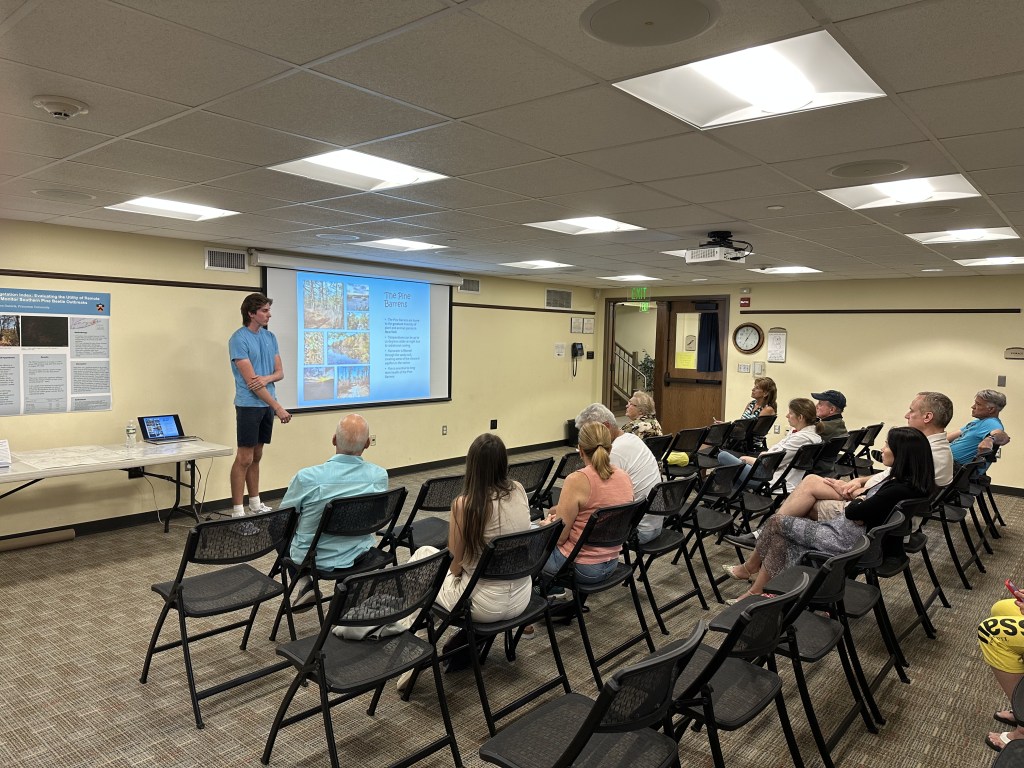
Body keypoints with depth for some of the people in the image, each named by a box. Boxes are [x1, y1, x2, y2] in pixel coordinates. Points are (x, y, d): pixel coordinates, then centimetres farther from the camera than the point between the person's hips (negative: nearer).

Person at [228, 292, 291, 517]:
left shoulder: (270, 337, 10)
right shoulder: (238, 339, -13)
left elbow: (280, 372, 9)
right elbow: (250, 380, -18)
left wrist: (266, 378, -16)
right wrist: (278, 407, -19)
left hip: (267, 405, 7)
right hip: (249, 405, -7)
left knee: (257, 457, 14)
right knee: (244, 458, -5)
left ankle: (255, 503, 23)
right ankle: (237, 511, 1)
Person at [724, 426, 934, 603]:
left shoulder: (899, 490, -27)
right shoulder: (903, 481, 3)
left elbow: (853, 512, -22)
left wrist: (859, 501, -2)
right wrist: (862, 501, -11)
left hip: (846, 540, -9)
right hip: (847, 530, 9)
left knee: (776, 522, 1)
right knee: (781, 539, 7)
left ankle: (749, 568, 23)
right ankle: (756, 592, 13)